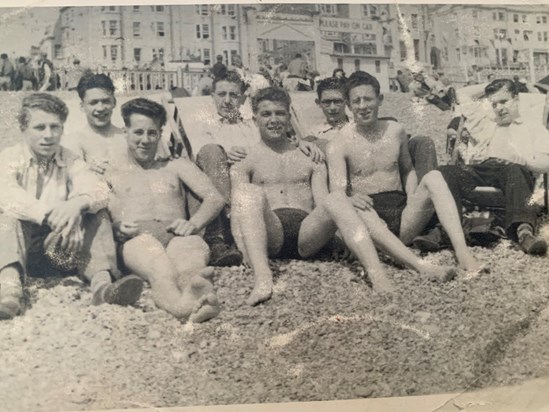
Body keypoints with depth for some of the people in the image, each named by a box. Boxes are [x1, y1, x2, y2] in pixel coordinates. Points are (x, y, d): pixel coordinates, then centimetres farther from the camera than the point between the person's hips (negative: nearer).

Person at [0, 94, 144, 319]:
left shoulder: (70, 161, 6)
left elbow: (99, 190, -13)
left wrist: (77, 204, -38)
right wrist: (52, 214, -41)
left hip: (59, 243, 2)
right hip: (22, 243, -2)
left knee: (97, 215, -18)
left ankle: (101, 283, -40)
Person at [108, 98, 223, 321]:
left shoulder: (177, 166, 30)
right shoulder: (111, 173, 27)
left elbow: (215, 198, 15)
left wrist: (193, 224, -8)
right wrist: (117, 228, -14)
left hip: (177, 236, 2)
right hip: (135, 242, -1)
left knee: (193, 245, -36)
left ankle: (196, 286, -72)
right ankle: (176, 301, -72)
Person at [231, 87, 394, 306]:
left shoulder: (310, 158, 25)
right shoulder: (245, 161, 17)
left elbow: (322, 202, 13)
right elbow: (238, 209, 4)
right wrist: (245, 249, -13)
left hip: (306, 232, 2)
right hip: (269, 235, -1)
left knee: (336, 200, -28)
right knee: (250, 191, -30)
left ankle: (379, 278, -45)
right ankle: (262, 277, -49)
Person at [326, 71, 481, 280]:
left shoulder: (396, 131, 11)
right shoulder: (339, 144, -2)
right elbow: (336, 191, -11)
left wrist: (413, 200, 2)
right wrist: (350, 199, -36)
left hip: (402, 214, 4)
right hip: (370, 216, -3)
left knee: (433, 177, -21)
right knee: (357, 208, -38)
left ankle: (462, 253, -37)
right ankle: (422, 267, -52)